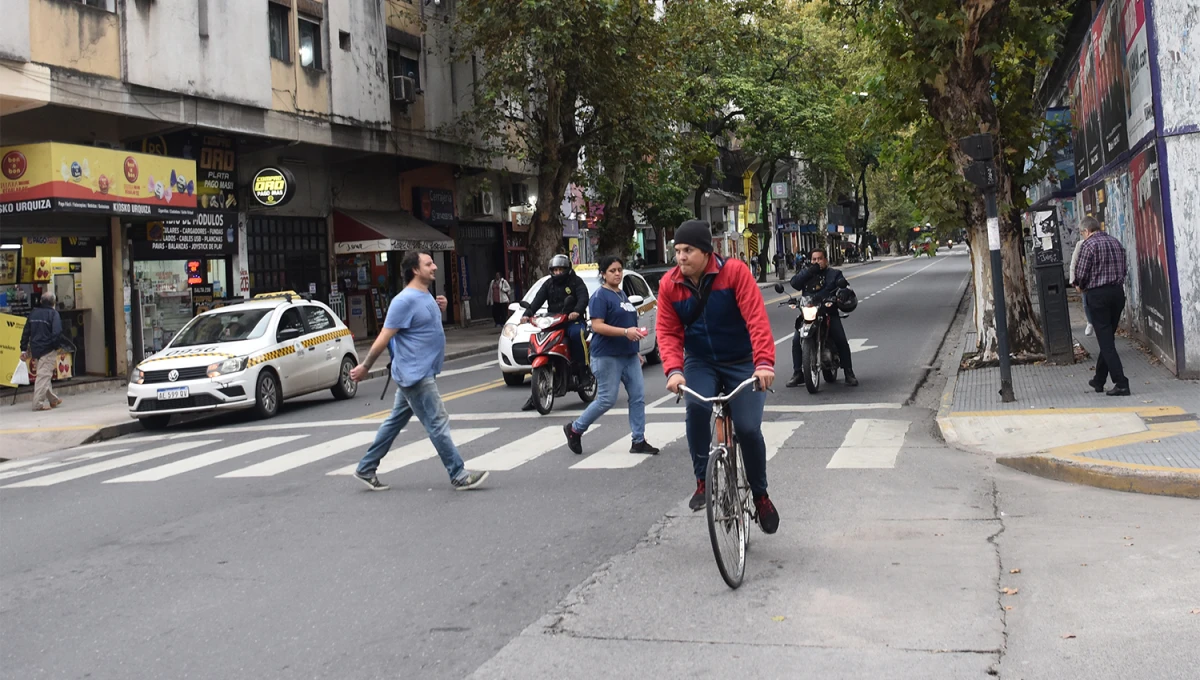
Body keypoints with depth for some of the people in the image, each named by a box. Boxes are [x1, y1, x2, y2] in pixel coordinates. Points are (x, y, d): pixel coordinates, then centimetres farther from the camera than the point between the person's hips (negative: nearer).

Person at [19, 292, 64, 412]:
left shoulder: (33, 313, 11)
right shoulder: (53, 313, -8)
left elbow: (25, 332, 11)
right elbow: (57, 332, -21)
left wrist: (24, 349, 13)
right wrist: (57, 345, -8)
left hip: (35, 349, 7)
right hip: (48, 350, -7)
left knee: (44, 375, 18)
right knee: (44, 375, -6)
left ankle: (53, 399, 30)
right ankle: (38, 403, -10)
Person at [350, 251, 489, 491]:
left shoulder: (426, 296, 10)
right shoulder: (405, 300, -18)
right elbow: (384, 338, -16)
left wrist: (440, 310, 4)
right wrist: (365, 367, -12)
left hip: (419, 374, 10)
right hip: (415, 374, -10)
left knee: (395, 422, 15)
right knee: (438, 423, -6)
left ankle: (366, 469, 24)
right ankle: (459, 476, 0)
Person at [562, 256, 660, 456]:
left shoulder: (622, 294, 16)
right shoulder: (600, 296, -10)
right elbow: (597, 326, -19)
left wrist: (635, 350, 23)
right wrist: (625, 331, -28)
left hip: (629, 355, 8)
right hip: (607, 356, -8)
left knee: (638, 396, 2)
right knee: (606, 400, -5)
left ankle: (639, 441, 8)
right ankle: (575, 429, 14)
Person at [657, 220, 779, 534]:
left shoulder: (735, 271, -18)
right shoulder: (669, 284, -8)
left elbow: (756, 318, -24)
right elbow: (668, 331, -8)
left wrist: (764, 362, -36)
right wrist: (673, 370, -26)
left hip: (742, 363, -2)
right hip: (700, 362, 2)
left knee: (748, 428, -11)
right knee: (696, 406, -28)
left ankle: (760, 495, 15)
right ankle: (703, 482, -11)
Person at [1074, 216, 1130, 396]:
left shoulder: (1088, 244, -9)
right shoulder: (1116, 242, 11)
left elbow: (1081, 274, -11)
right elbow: (1123, 270, 12)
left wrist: (1082, 286, 8)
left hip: (1098, 294, -7)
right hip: (1118, 292, 7)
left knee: (1106, 342, -4)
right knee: (1108, 338, 16)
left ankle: (1121, 384, -11)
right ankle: (1099, 380, 25)